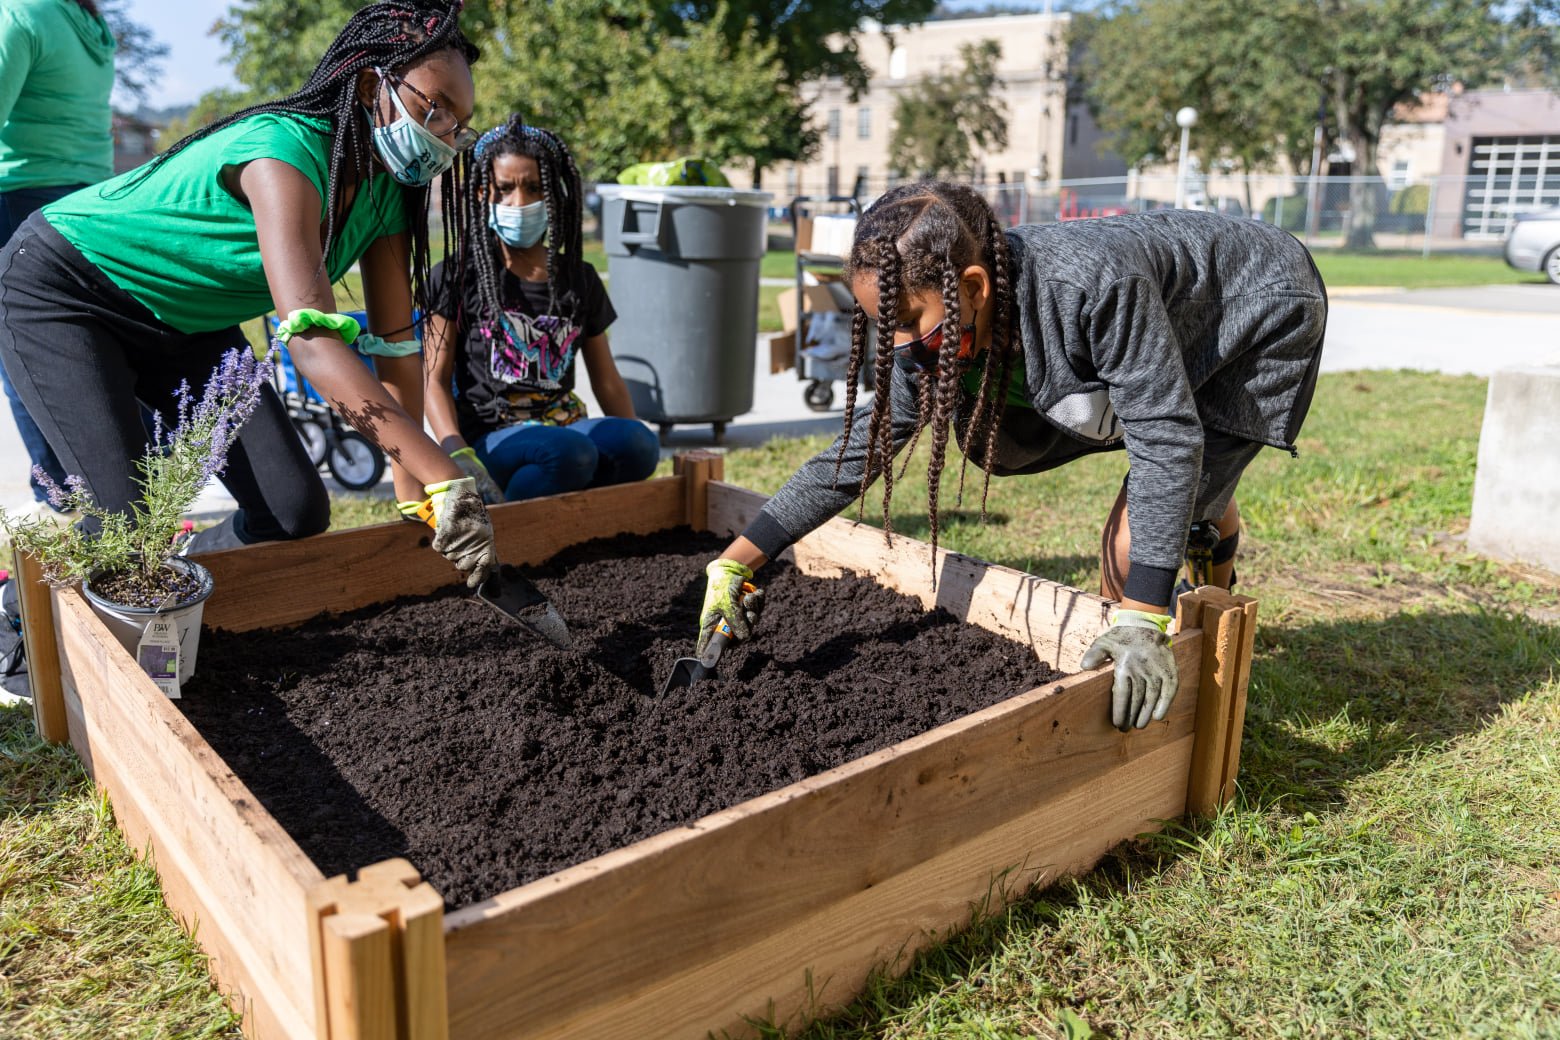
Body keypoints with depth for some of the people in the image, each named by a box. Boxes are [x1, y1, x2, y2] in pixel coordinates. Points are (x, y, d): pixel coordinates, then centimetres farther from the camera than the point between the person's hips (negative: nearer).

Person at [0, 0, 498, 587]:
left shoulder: (386, 193, -9)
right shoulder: (288, 150, -34)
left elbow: (396, 345, -8)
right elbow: (311, 340, -46)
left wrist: (413, 496, -14)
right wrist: (446, 480, -51)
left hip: (185, 326, 7)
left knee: (297, 513, -6)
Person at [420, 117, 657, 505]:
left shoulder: (580, 280, 15)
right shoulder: (457, 277, 4)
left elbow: (606, 379, 17)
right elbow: (436, 379, -2)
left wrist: (636, 444, 4)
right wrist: (457, 454, -21)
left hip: (566, 425, 4)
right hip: (487, 438, -4)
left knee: (637, 443, -29)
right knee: (570, 452, -36)